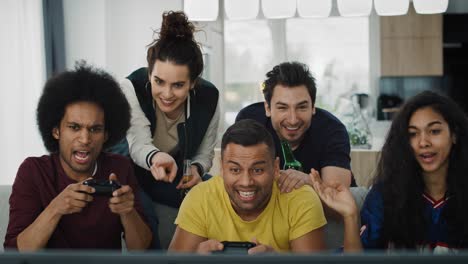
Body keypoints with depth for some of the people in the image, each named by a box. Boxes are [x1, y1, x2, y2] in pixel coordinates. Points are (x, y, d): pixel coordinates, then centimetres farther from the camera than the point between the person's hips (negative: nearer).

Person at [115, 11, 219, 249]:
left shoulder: (208, 97, -17)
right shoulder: (132, 87, -25)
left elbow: (205, 153, -3)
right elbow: (139, 144, -36)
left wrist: (197, 169, -26)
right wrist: (155, 157, -59)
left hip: (179, 190, 3)